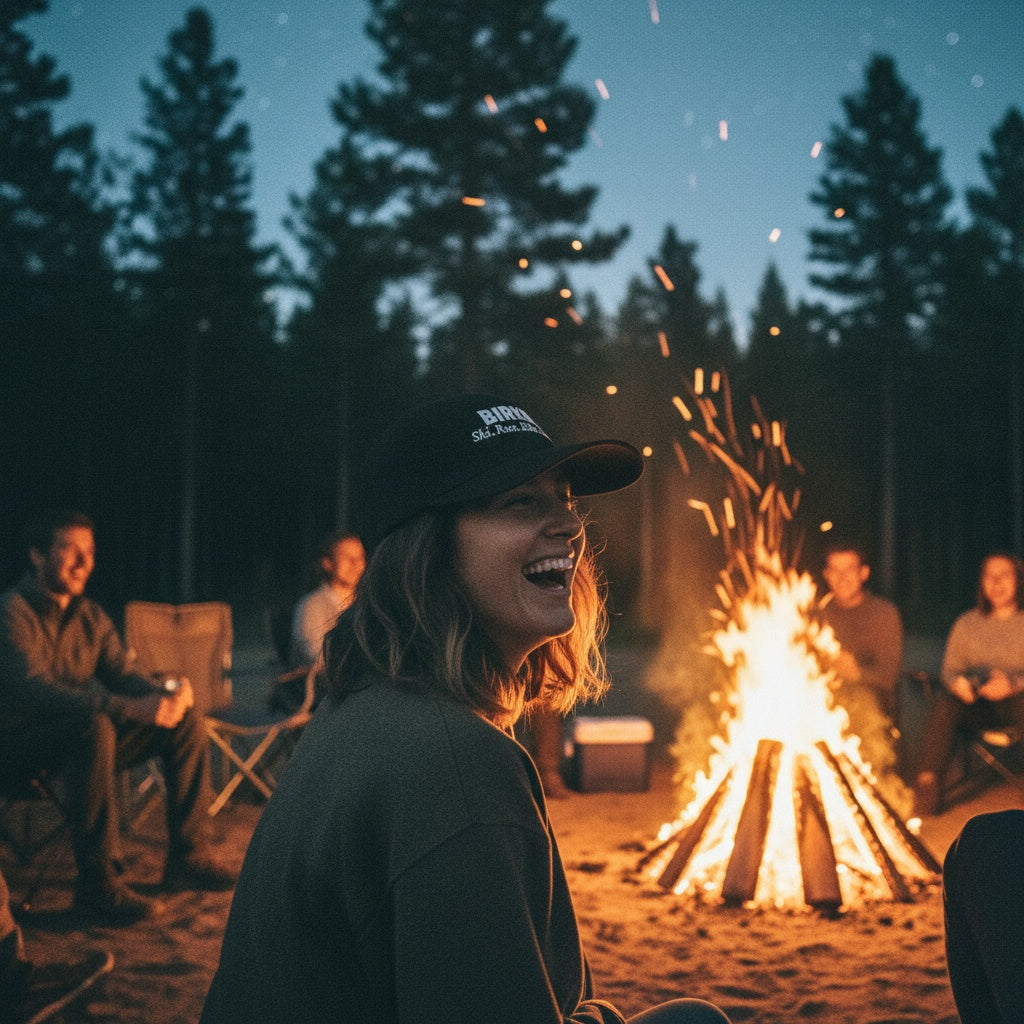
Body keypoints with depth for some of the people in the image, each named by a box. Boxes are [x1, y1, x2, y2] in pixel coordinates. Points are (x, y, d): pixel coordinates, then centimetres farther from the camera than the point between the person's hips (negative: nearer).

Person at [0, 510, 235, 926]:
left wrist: (164, 696, -22)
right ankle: (97, 884, -33)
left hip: (77, 738, 8)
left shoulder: (90, 616, 9)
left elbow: (121, 675, 3)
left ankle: (187, 857, -1)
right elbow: (35, 689, -31)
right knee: (92, 726, -38)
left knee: (187, 718, -4)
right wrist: (132, 709, -40)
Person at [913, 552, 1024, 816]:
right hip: (976, 705, 2)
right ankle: (927, 786, -36)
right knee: (943, 701, -31)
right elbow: (950, 668, 13)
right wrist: (958, 683, -11)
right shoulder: (967, 623, 18)